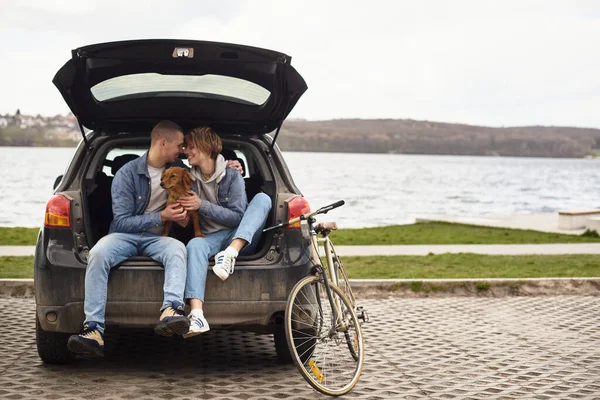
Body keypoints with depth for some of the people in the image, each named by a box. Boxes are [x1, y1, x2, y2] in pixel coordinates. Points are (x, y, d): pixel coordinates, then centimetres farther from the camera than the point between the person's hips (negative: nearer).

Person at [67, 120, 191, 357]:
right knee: (98, 254, -36)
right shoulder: (127, 174, -3)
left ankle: (171, 311, -58)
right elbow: (122, 221, -7)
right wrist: (161, 217, -13)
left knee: (177, 249, -36)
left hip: (157, 239, 2)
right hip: (125, 235, -2)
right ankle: (94, 330, -43)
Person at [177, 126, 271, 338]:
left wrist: (202, 206, -19)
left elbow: (238, 217, -8)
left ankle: (231, 253, -42)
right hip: (212, 239, 1)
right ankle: (197, 316, -54)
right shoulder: (190, 178, 8)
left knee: (262, 198, -24)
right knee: (194, 244, -35)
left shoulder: (232, 175, -2)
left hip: (242, 238, -1)